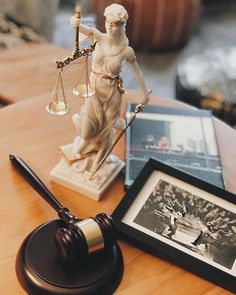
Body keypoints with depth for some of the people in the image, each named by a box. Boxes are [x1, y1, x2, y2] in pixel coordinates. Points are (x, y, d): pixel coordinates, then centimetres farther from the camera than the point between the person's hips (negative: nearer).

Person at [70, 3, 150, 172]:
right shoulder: (99, 37, -14)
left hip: (112, 91, -1)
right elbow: (86, 29, -33)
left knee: (105, 127, 15)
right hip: (94, 87, 1)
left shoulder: (126, 50, -18)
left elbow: (137, 71, -5)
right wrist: (76, 24, -56)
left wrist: (145, 93, 4)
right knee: (89, 128, 6)